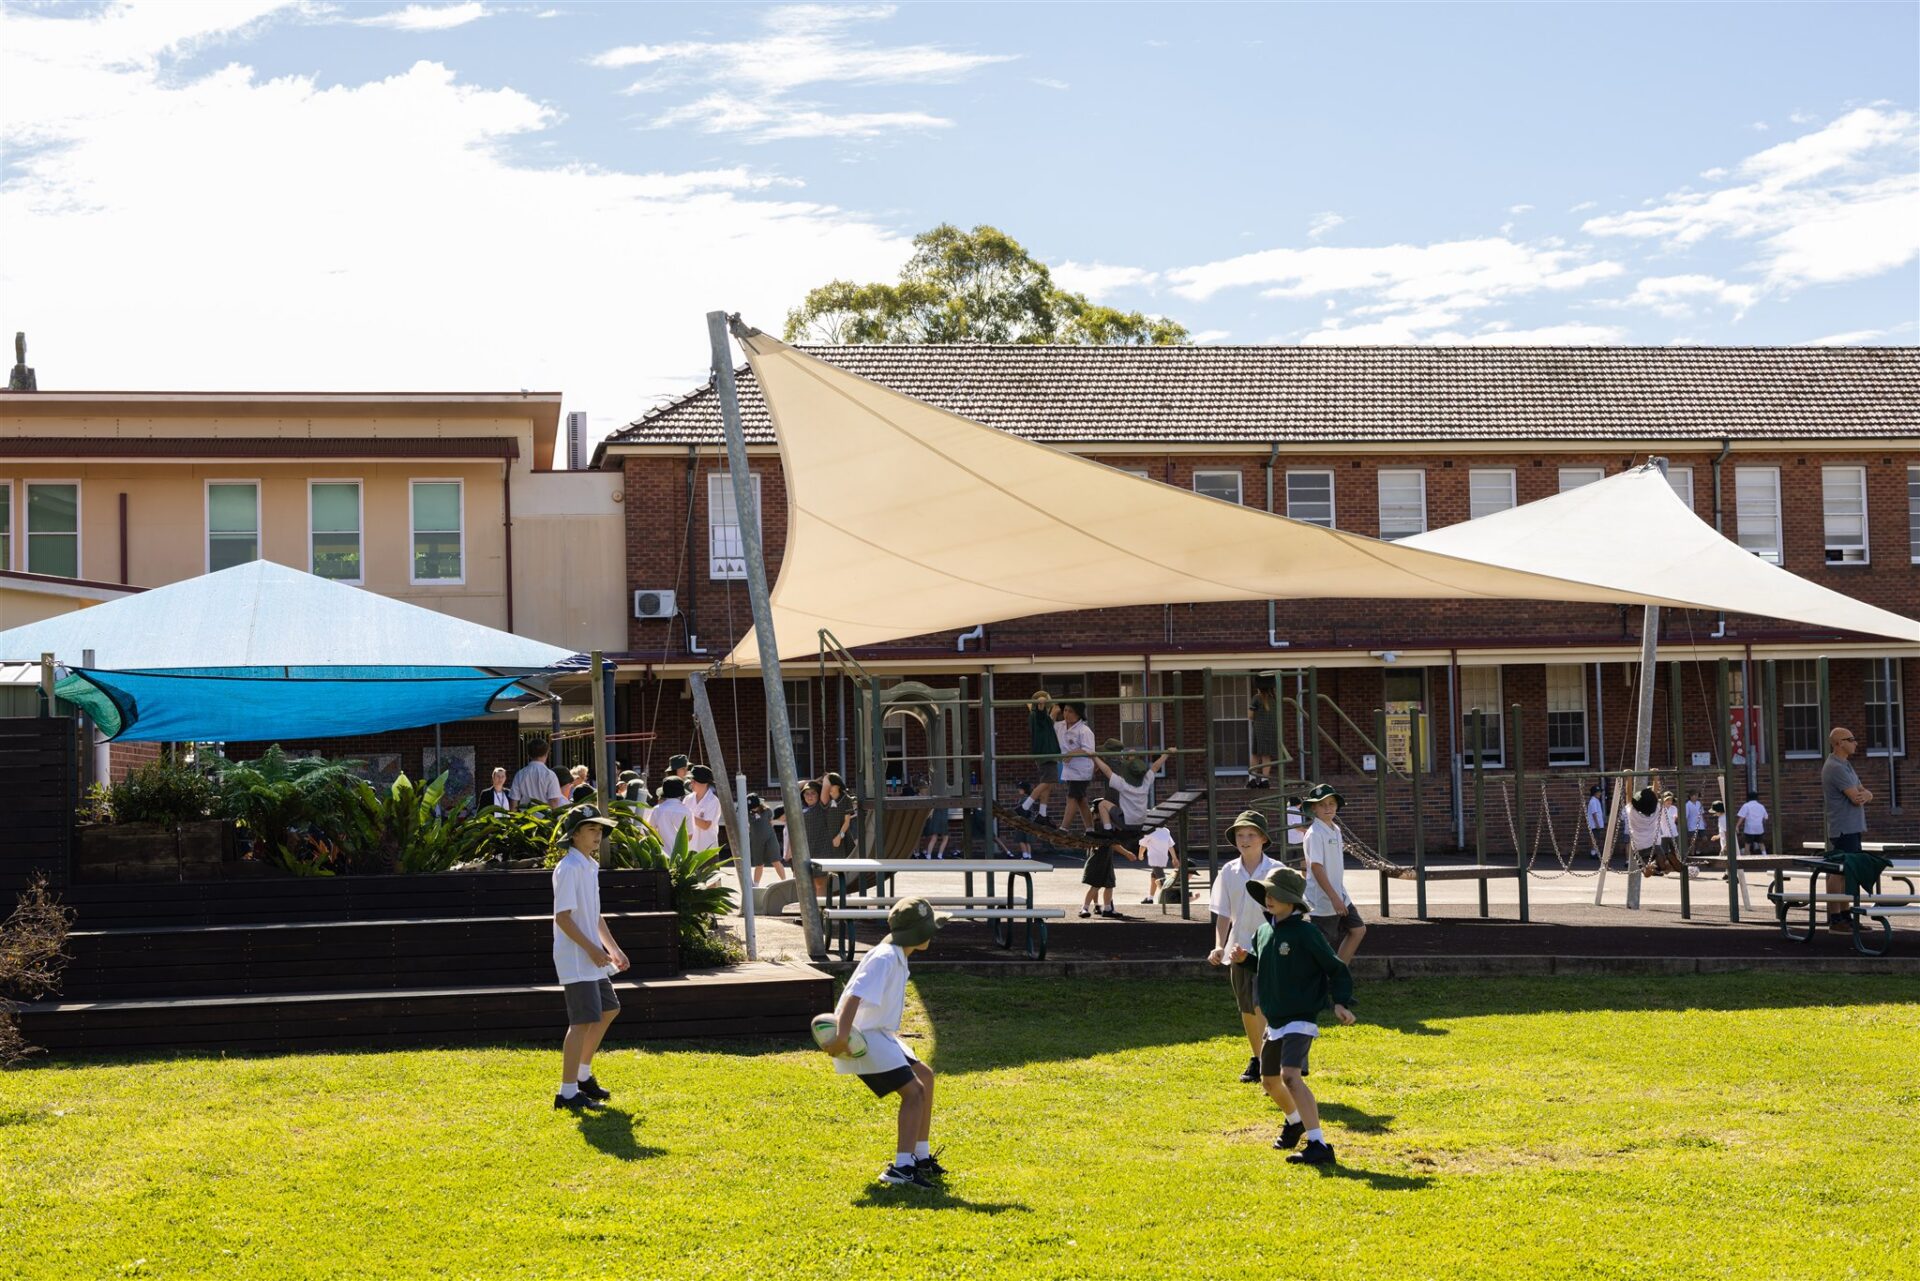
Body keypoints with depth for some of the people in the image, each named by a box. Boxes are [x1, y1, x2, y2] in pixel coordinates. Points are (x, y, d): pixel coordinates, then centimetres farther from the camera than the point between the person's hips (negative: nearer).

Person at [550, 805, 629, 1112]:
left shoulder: (590, 867, 15)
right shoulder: (569, 868, -15)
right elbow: (562, 917, -21)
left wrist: (613, 949, 18)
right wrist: (592, 949, -22)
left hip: (593, 957, 10)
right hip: (575, 958, -10)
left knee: (608, 1011, 19)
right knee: (583, 1022, -12)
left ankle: (583, 1075, 31)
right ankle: (568, 1092, -9)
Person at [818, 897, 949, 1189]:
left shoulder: (896, 957, 12)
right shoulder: (885, 959, -20)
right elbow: (855, 996, -32)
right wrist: (841, 1037, -40)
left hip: (879, 1034, 11)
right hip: (862, 1039, -11)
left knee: (925, 1076, 20)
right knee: (914, 1091, -16)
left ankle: (921, 1157, 26)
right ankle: (901, 1167, -21)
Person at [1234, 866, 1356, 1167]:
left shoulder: (1305, 933, -15)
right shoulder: (1263, 931, 5)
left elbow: (1336, 969, -10)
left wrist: (1340, 1003, -23)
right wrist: (1242, 959, 2)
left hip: (1301, 1020, -8)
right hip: (1274, 1021, 8)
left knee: (1291, 1076, -27)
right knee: (1270, 1080, 23)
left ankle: (1318, 1145, -29)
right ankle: (1295, 1122, 52)